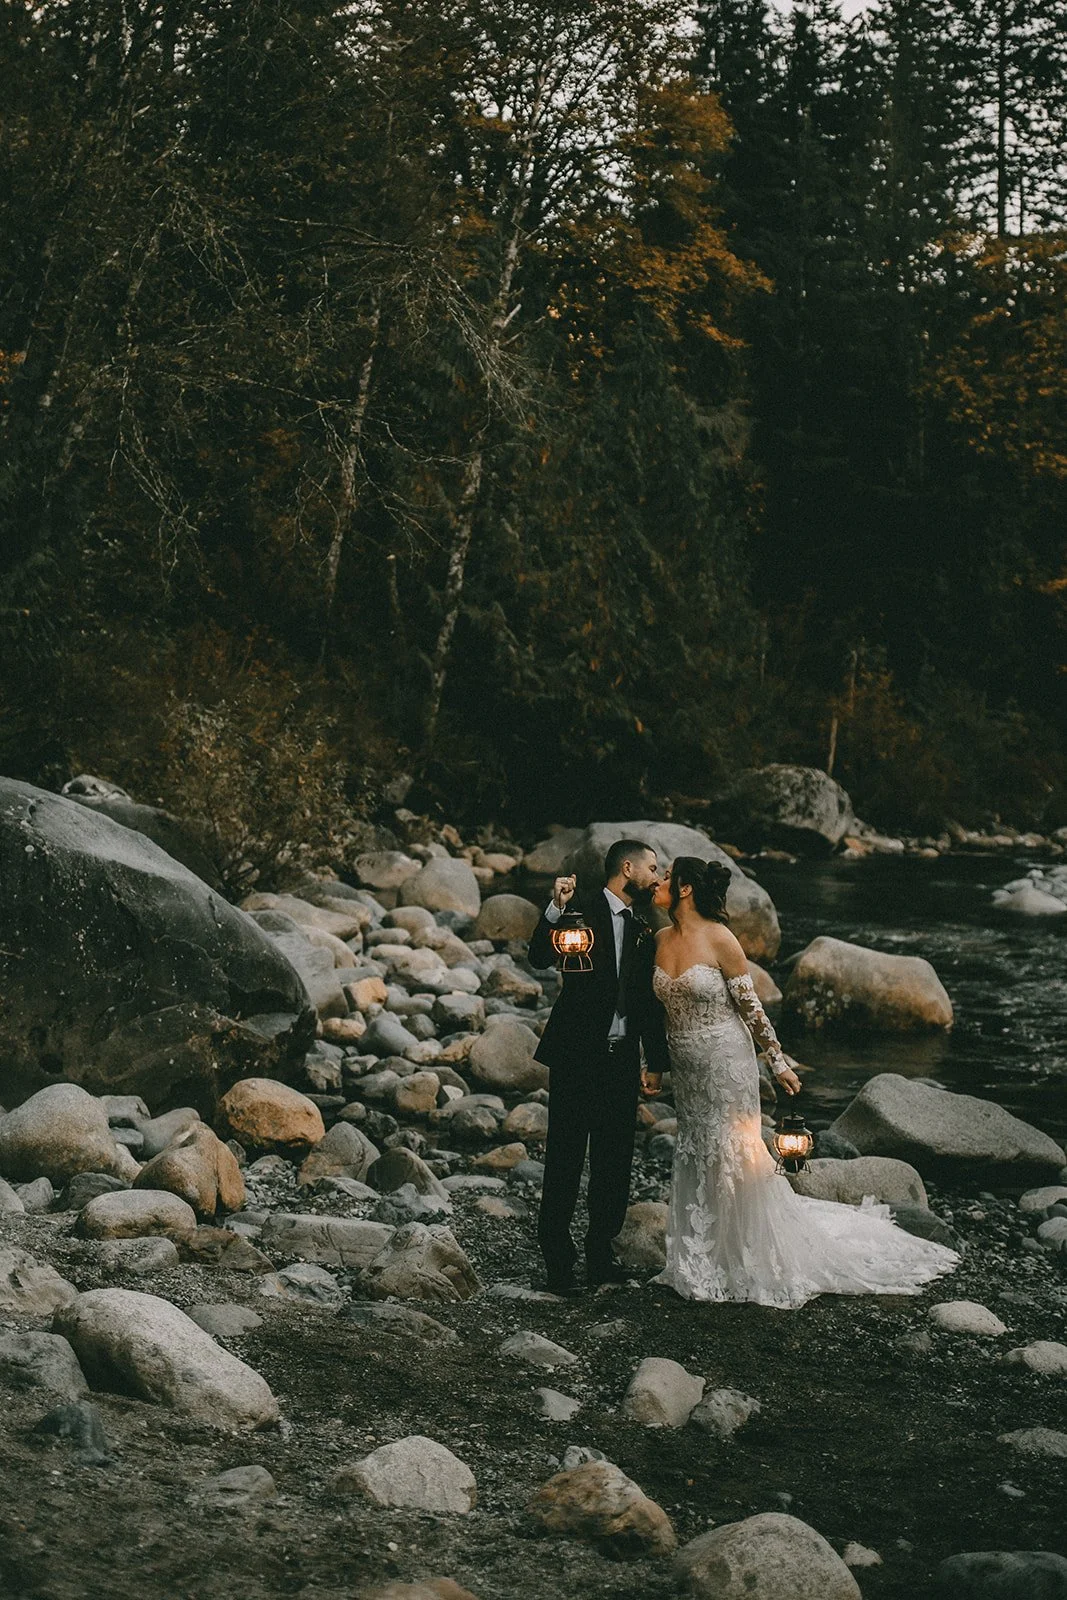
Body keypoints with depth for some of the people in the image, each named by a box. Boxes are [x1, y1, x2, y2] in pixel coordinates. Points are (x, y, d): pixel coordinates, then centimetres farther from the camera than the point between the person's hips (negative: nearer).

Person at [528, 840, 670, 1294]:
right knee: (565, 1160, -1)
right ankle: (558, 1260, 7)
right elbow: (540, 957, -18)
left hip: (622, 1061, 6)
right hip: (576, 1056, -6)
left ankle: (601, 1255, 21)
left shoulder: (643, 932, 14)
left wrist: (657, 1060, 15)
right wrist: (556, 910, -32)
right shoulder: (582, 913, -5)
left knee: (614, 1163, 10)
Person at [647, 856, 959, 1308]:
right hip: (686, 1071, 6)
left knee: (732, 1160, -1)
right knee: (694, 1164, 11)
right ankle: (704, 1264, 23)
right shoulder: (661, 940, 3)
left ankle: (755, 1263, 13)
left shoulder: (719, 940, -15)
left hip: (726, 1066, -6)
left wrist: (778, 1062, -9)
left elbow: (750, 1006, -11)